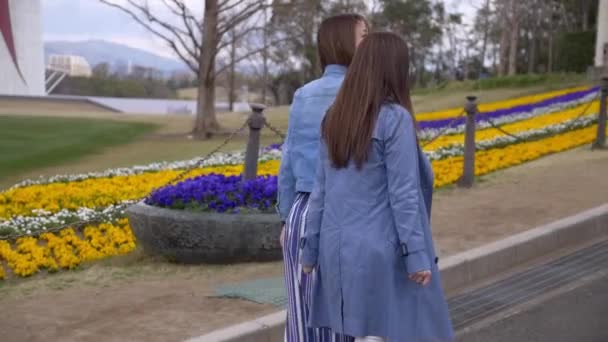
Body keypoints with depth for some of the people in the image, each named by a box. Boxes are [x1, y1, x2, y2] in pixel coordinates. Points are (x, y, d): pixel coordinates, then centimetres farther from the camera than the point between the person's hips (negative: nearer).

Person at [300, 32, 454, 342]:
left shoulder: (335, 118, 5)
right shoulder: (395, 118, -14)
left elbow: (321, 188, 7)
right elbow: (403, 194, -17)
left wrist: (311, 248, 12)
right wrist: (417, 255, -13)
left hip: (341, 247, 7)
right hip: (383, 250, -7)